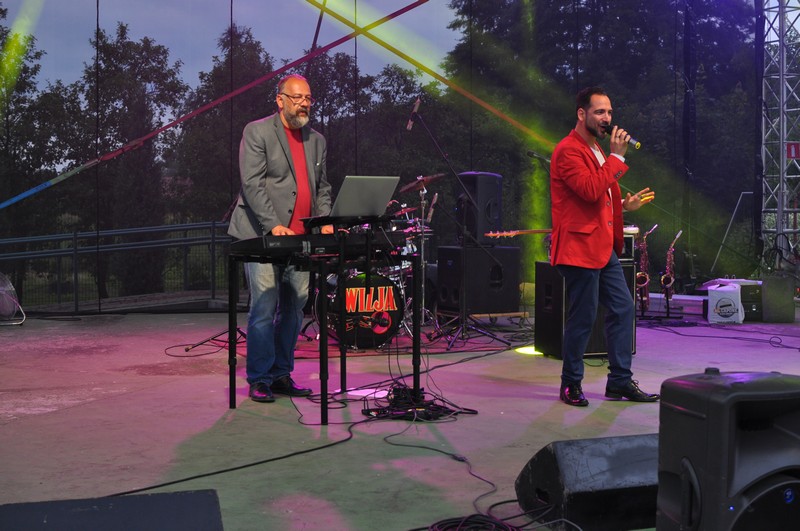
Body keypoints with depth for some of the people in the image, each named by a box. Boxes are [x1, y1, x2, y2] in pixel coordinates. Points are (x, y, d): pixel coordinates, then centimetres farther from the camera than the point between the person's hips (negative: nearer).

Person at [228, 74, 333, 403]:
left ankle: (281, 375, 17)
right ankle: (259, 380, 2)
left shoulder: (316, 140, 17)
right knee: (264, 308, -7)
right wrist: (273, 226, -21)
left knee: (294, 308, 7)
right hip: (263, 236, -6)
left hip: (301, 239, 6)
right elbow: (252, 183, -11)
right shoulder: (257, 132, -2)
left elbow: (322, 187, 21)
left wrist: (325, 221, 3)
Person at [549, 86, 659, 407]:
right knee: (583, 317, -3)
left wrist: (624, 205, 13)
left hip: (603, 246, 10)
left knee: (623, 309, 9)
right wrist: (617, 156, -19)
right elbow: (590, 190, -25)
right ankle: (570, 386, 12)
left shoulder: (596, 149, 20)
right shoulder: (569, 150, -13)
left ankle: (620, 381, 18)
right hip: (580, 246, -10)